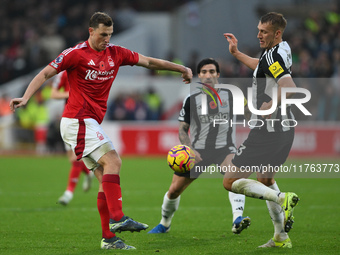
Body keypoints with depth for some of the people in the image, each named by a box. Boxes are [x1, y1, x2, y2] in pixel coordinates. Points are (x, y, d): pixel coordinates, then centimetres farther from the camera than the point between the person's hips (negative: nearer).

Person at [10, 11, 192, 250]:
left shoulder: (116, 53, 10)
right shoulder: (76, 53, -7)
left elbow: (149, 62, 18)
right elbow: (45, 74, -7)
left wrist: (182, 68, 18)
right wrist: (25, 97, -20)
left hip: (91, 123, 8)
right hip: (78, 121, -8)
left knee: (106, 179, 2)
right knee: (112, 160, -22)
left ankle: (109, 238, 1)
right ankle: (117, 217, -29)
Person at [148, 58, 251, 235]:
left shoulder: (231, 95, 0)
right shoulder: (192, 100, 0)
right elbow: (183, 129, 1)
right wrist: (190, 149, -16)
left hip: (224, 148, -1)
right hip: (197, 150, 1)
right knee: (174, 190, 2)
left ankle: (238, 219, -46)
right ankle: (164, 224, 30)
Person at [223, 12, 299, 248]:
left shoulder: (272, 56, -19)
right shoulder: (284, 50, 10)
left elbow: (290, 87, -34)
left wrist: (273, 104, -40)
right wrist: (236, 53, 37)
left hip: (266, 131, -10)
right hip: (284, 129, 10)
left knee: (231, 182, -5)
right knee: (265, 180, 28)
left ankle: (282, 198, -19)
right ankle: (281, 237, 25)